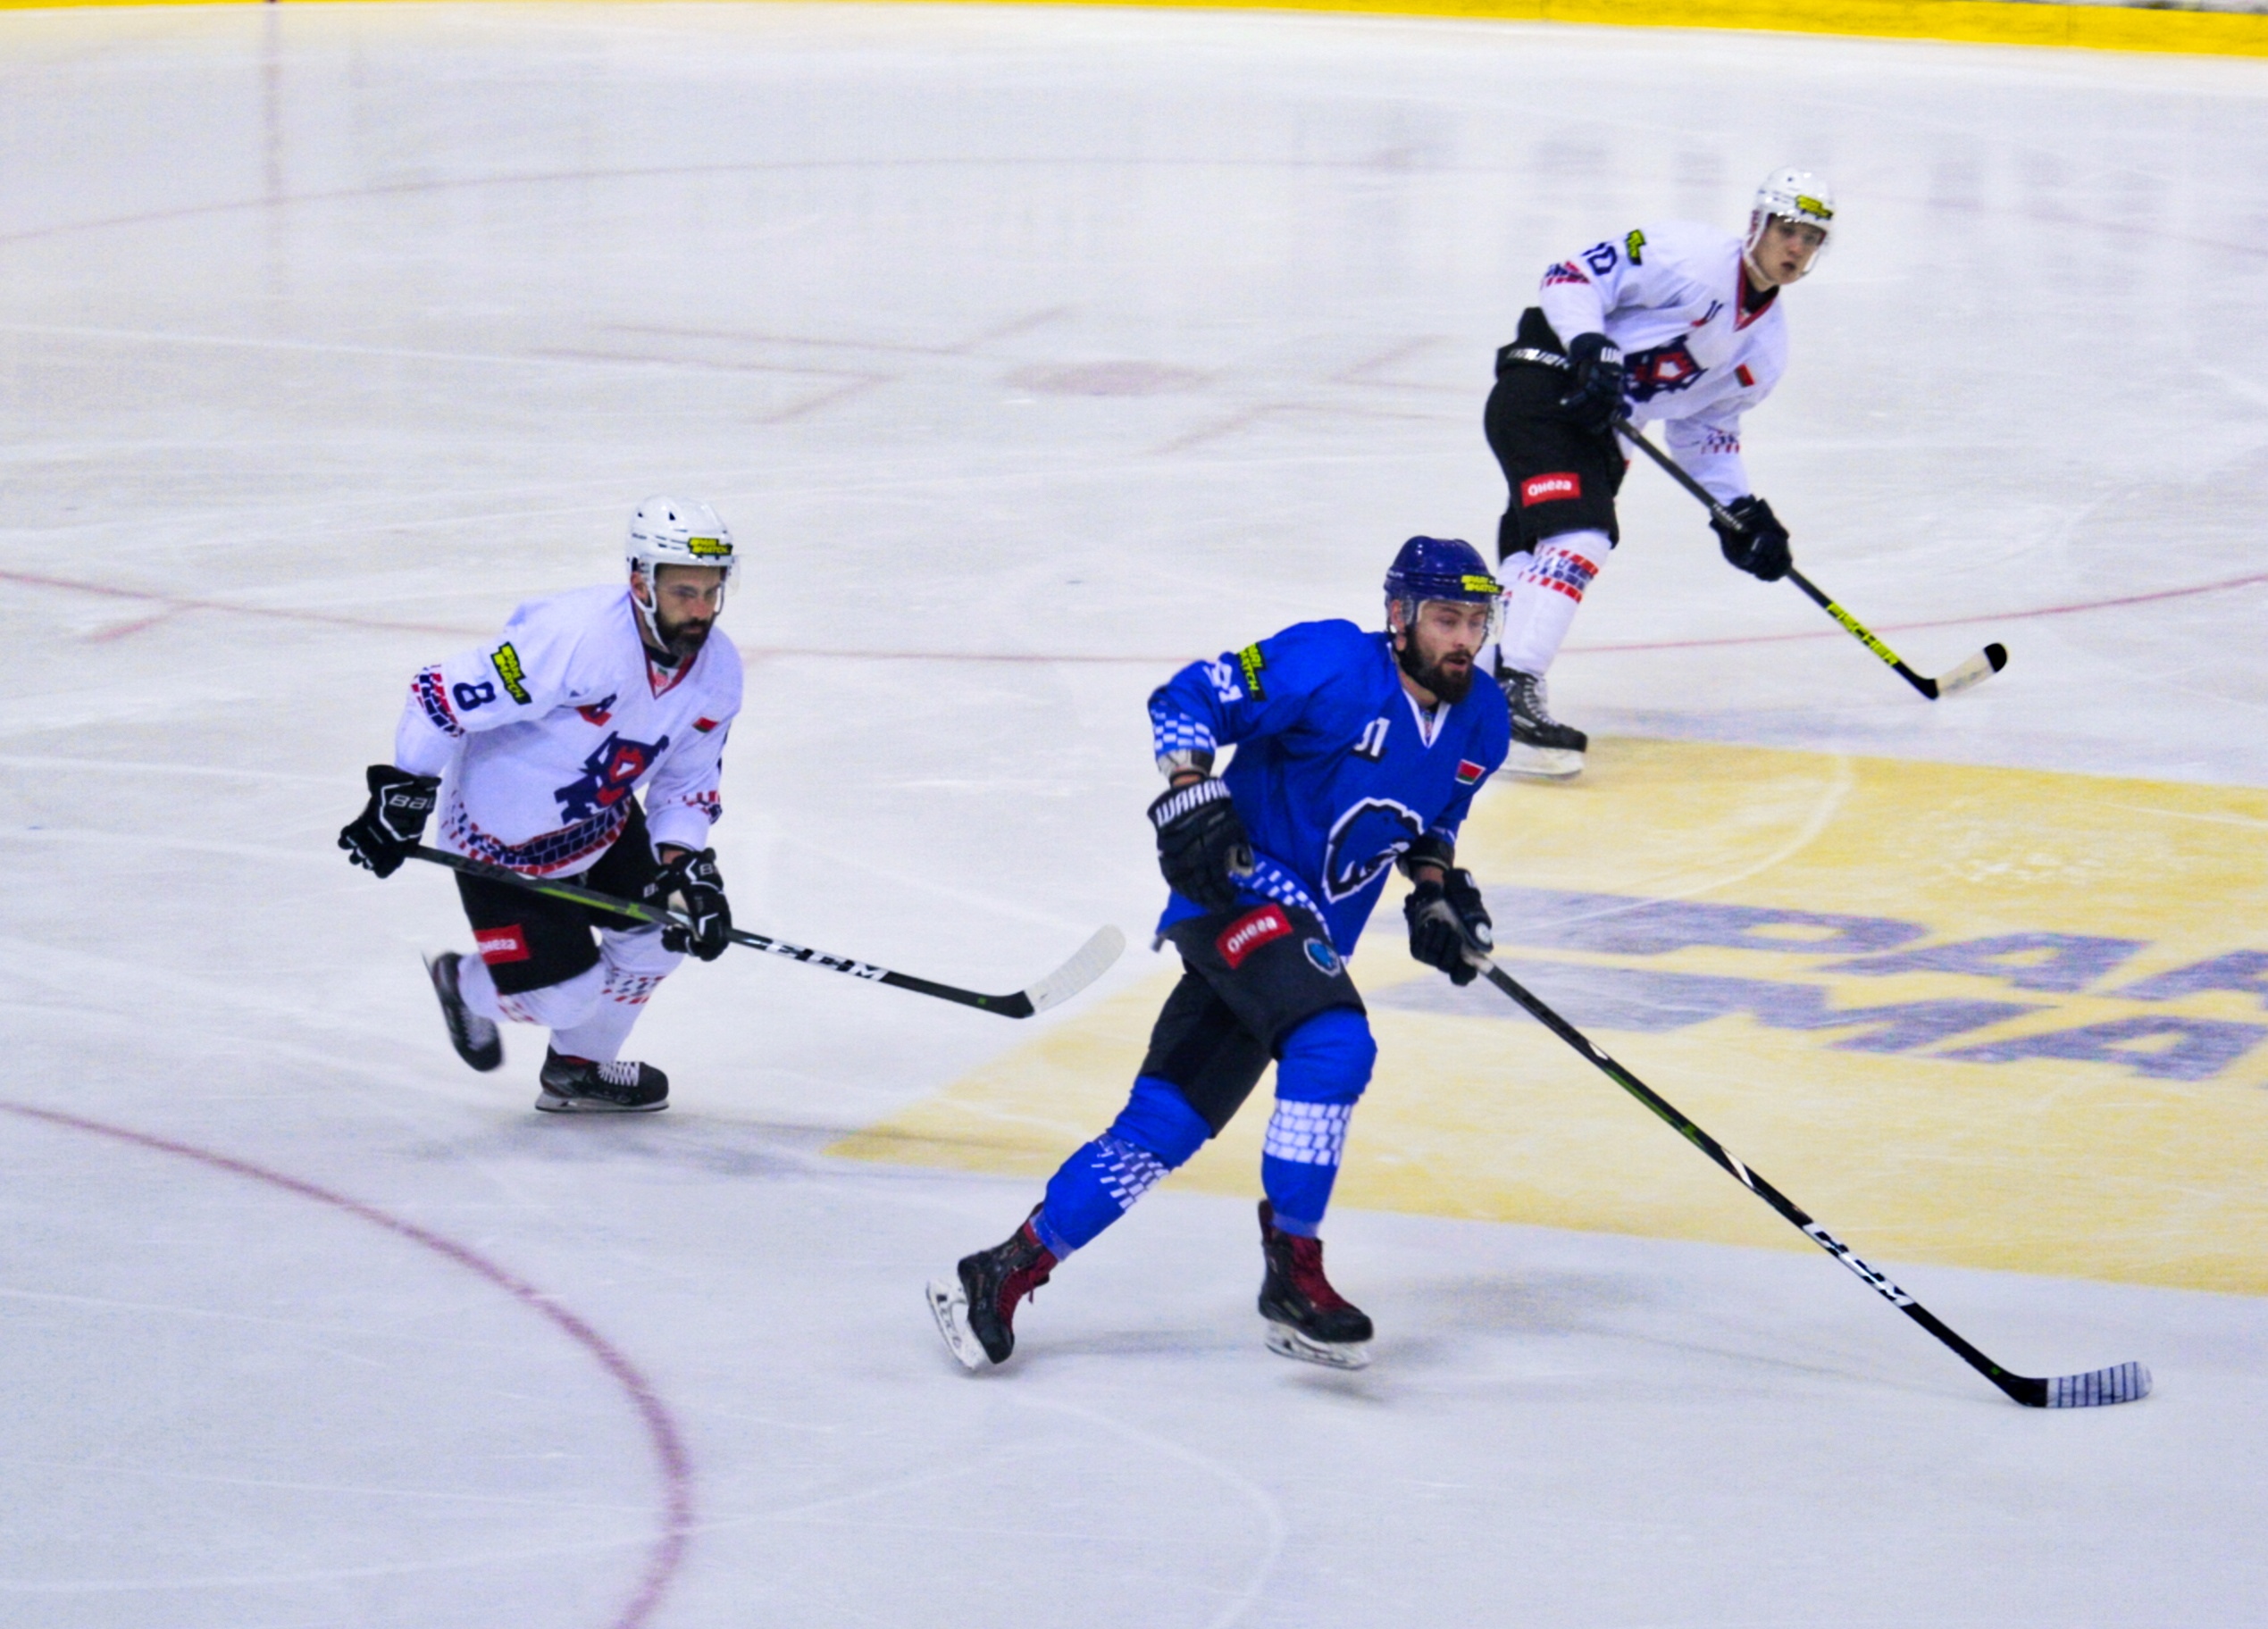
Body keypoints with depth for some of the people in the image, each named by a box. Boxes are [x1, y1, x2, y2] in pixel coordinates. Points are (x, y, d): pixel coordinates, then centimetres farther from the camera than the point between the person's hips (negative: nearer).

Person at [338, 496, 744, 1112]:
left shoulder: (718, 671, -11)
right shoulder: (577, 635, -35)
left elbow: (688, 783, 1)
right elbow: (444, 695, -30)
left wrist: (683, 866, -16)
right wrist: (405, 794, -24)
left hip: (599, 819, 7)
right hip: (499, 836, -7)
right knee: (566, 995, -6)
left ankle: (578, 1068, 27)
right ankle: (465, 985, 30)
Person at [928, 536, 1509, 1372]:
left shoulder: (1479, 722, 7)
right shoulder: (1332, 666, -15)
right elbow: (1187, 697, -12)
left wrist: (1438, 893, 7)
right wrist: (1190, 795, -25)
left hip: (1309, 934, 7)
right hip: (1241, 888, -7)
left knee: (1162, 1127, 2)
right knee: (1335, 1044, -30)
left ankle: (1003, 1274, 8)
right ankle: (1292, 1271, -21)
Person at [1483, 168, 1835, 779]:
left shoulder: (1765, 350, 12)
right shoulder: (1693, 258, -12)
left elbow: (1702, 431, 20)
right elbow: (1574, 277, -13)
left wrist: (1742, 513, 9)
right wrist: (1590, 346, -29)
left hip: (1598, 429, 9)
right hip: (1543, 389, -9)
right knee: (1579, 536, -23)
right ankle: (1512, 694, -30)